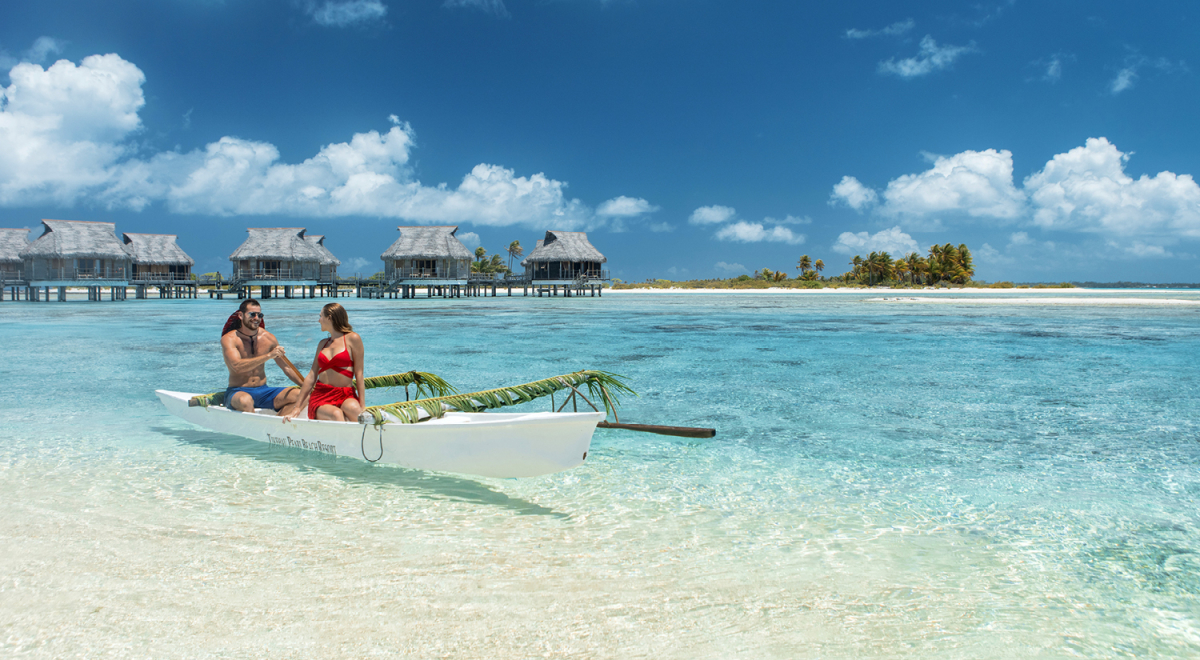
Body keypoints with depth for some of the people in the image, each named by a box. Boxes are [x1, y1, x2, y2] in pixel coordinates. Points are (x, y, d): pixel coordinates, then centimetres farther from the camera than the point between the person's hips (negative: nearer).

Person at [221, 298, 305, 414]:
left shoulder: (268, 338, 5)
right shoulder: (229, 339, -7)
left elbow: (286, 368, 10)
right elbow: (237, 366, -26)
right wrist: (268, 355, -31)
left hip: (263, 391, 5)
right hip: (238, 391, -4)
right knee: (245, 400, -40)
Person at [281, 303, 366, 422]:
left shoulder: (352, 339, 4)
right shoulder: (323, 344, 20)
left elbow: (359, 374, -2)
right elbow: (311, 376, 17)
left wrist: (362, 406, -9)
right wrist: (297, 407, 11)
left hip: (346, 396, -3)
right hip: (320, 395, 3)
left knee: (353, 409, -39)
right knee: (336, 414, -34)